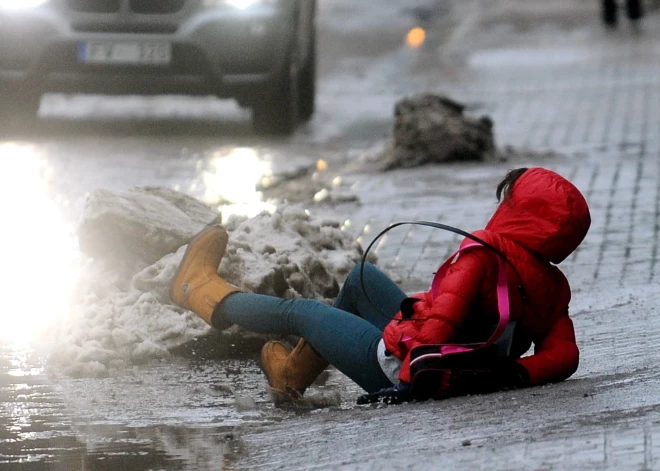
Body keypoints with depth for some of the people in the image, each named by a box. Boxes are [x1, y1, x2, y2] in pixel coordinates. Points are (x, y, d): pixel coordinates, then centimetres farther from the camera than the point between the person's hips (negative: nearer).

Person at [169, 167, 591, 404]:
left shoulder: (486, 252, -24)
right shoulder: (555, 286, -3)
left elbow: (444, 315, -33)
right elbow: (564, 356, -10)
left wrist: (410, 376, -30)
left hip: (399, 364, -8)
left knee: (299, 311, 15)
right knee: (362, 278, 28)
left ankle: (202, 290, 41)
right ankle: (295, 373, 47)